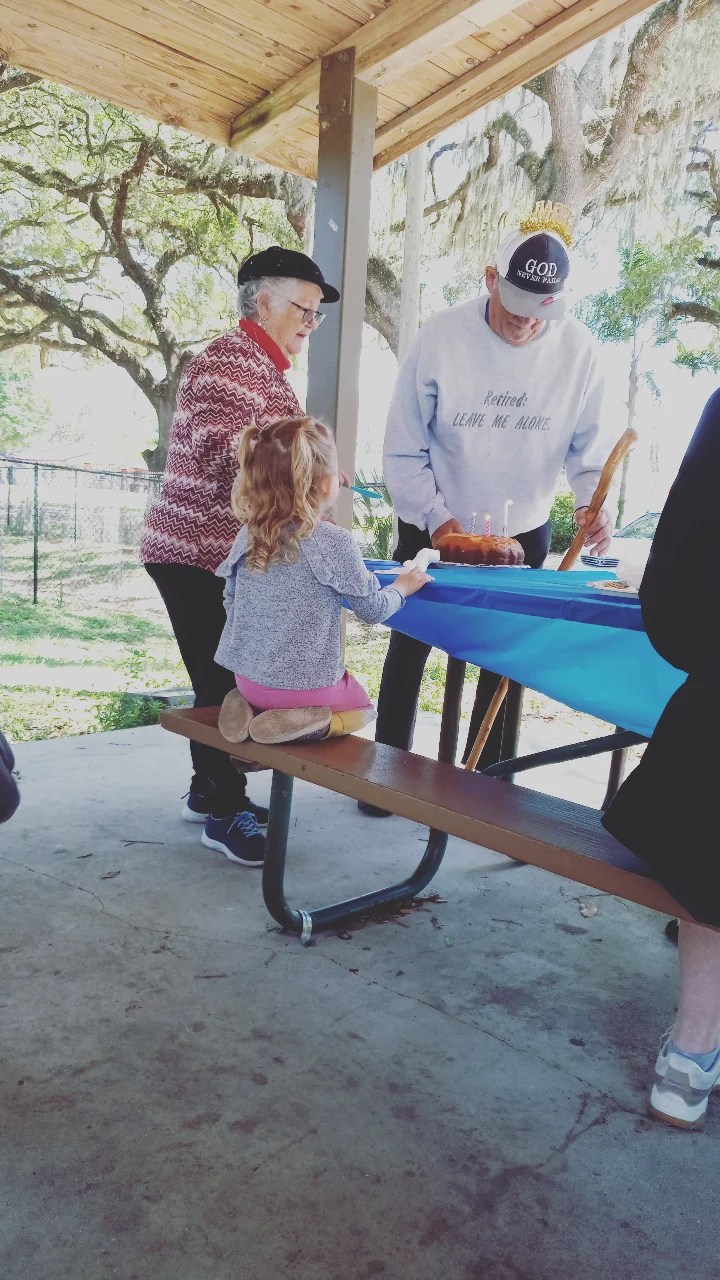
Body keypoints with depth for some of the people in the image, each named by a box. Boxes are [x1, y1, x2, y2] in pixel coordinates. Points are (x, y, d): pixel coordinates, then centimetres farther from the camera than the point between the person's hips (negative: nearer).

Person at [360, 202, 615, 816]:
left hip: (523, 534, 2)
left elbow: (591, 445, -1)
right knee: (408, 651, 8)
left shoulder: (577, 349, -10)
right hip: (432, 529, -1)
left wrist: (592, 502, -20)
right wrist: (436, 518, -17)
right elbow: (404, 449, -10)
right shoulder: (442, 336, -14)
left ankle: (483, 778, 27)